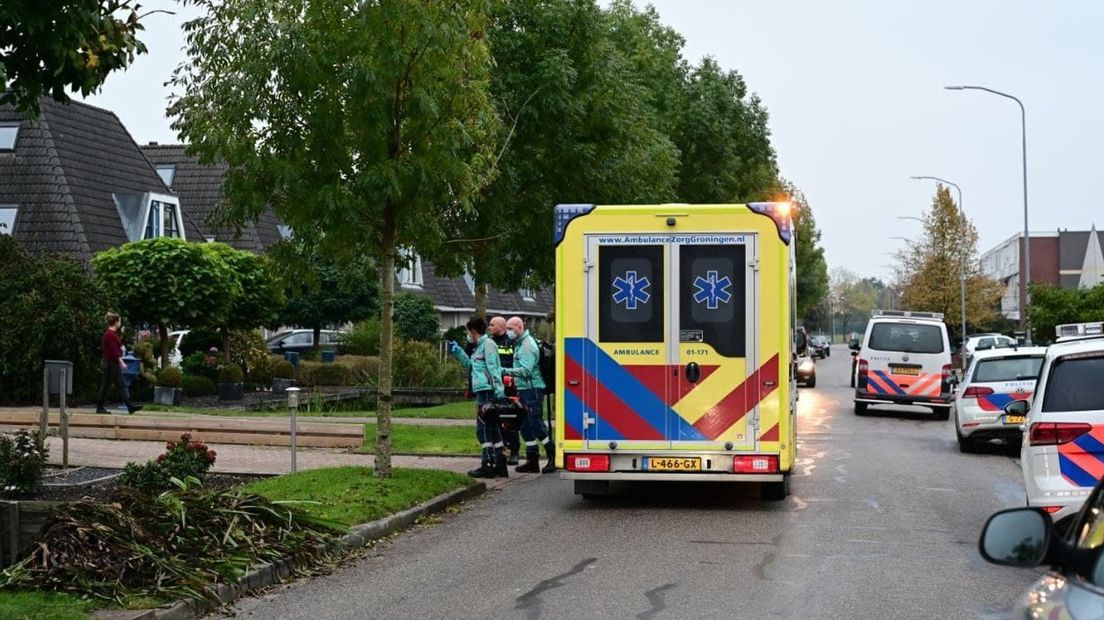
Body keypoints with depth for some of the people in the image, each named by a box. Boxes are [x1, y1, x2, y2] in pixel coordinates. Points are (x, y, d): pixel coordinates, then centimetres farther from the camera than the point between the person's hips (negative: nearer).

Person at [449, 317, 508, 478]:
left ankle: (487, 465, -9)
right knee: (493, 428, 12)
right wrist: (457, 352, 29)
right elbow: (471, 365, 33)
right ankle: (500, 464, 16)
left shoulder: (488, 344, -9)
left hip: (487, 392, -10)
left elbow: (493, 370, -17)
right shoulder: (480, 347, 20)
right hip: (483, 392, 10)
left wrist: (499, 391, -23)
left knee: (483, 428, -9)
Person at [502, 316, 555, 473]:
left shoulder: (528, 345, -14)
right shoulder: (519, 344, 17)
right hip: (525, 390, 10)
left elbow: (525, 370, -23)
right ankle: (532, 461, 14)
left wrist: (505, 371, -23)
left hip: (533, 389, -10)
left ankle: (553, 458, -4)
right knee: (526, 427, 10)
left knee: (536, 425, -10)